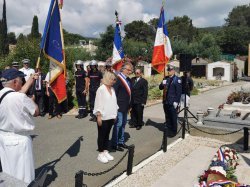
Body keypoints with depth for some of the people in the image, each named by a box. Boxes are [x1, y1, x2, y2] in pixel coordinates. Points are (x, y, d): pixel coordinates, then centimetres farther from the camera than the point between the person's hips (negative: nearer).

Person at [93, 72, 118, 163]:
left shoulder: (112, 89, 8)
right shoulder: (101, 89, -12)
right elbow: (98, 103, -13)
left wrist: (115, 114, 11)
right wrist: (99, 116, -16)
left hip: (110, 117, 6)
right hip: (103, 117, -6)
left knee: (107, 135, 15)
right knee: (101, 135, 5)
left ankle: (105, 152, 25)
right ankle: (100, 154, 15)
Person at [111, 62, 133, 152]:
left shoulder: (128, 80, 11)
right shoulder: (118, 79, -15)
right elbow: (114, 93, -17)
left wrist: (129, 105, 15)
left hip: (126, 106, 9)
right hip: (119, 106, -8)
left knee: (123, 124, 16)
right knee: (118, 124, -2)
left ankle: (121, 142, 29)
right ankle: (114, 144, 10)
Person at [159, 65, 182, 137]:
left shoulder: (177, 79, -6)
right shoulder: (165, 78, 14)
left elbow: (179, 91, -11)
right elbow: (160, 87, 14)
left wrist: (176, 101, -17)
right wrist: (162, 84, -9)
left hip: (173, 102, -6)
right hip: (165, 102, 6)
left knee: (173, 117, 2)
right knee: (167, 117, 14)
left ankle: (174, 131, 13)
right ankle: (168, 130, 25)